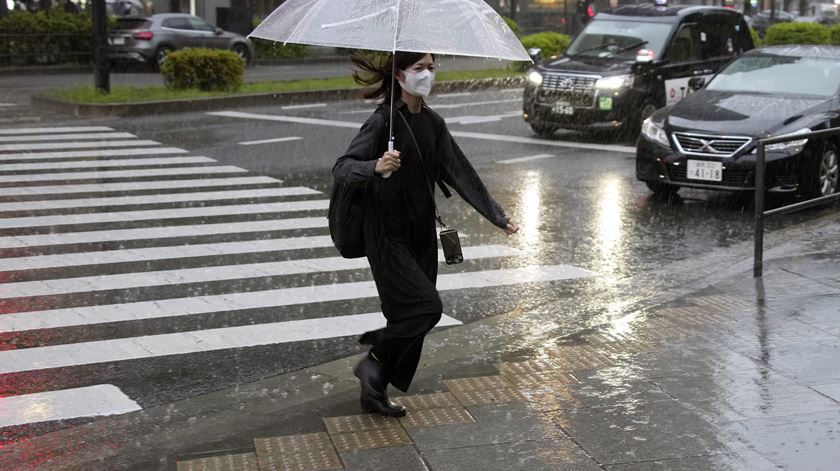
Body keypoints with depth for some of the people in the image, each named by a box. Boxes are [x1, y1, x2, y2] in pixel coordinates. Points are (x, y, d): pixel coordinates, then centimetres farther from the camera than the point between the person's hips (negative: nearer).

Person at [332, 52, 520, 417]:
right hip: (387, 234, -7)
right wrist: (376, 167, -42)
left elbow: (459, 172, 13)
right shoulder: (384, 120, -13)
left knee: (410, 317, 7)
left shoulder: (433, 123, 9)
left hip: (421, 233, 7)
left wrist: (496, 216, 11)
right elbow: (341, 167, -20)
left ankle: (375, 393, 19)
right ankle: (373, 361, 5)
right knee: (426, 306, -16)